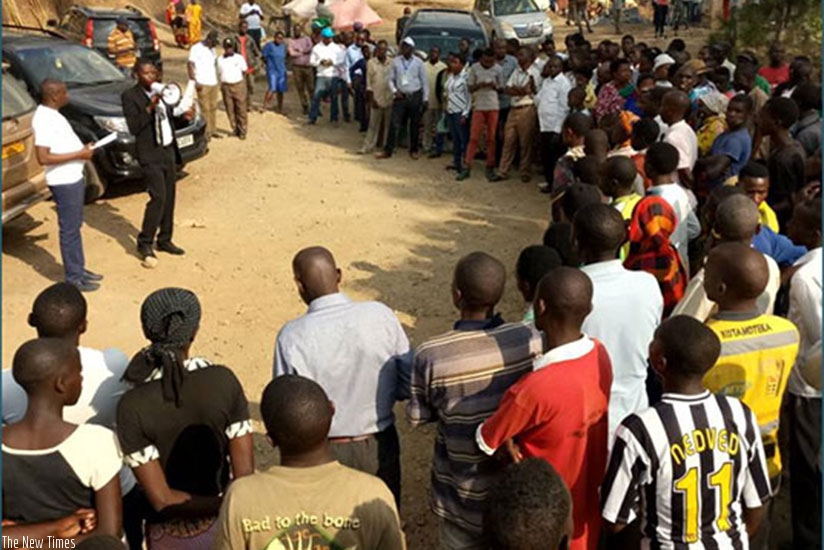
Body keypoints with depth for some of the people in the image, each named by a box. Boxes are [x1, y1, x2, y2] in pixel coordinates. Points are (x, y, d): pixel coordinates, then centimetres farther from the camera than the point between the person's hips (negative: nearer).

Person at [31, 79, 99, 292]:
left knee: (75, 226, 18)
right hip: (63, 181, -10)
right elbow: (43, 157, -26)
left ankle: (79, 269, 30)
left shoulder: (52, 114, 10)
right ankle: (74, 277, 9)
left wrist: (83, 148, 8)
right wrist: (78, 154, -22)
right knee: (69, 229, 0)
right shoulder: (44, 120, -21)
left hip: (73, 177, 10)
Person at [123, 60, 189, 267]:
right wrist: (149, 107, -26)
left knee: (169, 197, 10)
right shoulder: (130, 96, -10)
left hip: (169, 150, 7)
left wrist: (181, 112, 14)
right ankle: (145, 244, -1)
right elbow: (133, 127, -19)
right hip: (150, 154, -7)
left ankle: (164, 240, 23)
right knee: (158, 197, -13)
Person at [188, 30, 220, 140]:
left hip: (213, 83, 7)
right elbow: (190, 65, -10)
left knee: (213, 108, 8)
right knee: (205, 109, -5)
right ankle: (206, 132, -1)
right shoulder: (196, 48, -7)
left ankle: (213, 130, 15)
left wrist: (216, 79, 15)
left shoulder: (211, 49, 15)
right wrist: (195, 82, -15)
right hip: (203, 84, -7)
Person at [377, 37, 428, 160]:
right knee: (394, 124, -4)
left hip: (415, 96, 0)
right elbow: (391, 79, 8)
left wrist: (425, 98, -1)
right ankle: (387, 150, 1)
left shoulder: (418, 62, -1)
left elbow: (424, 81, 2)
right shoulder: (396, 61, 2)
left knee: (414, 125, 7)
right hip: (400, 96, 1)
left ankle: (413, 150, 20)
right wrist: (394, 90, -8)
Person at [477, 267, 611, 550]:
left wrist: (508, 438, -1)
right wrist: (511, 437, -15)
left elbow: (485, 441, -21)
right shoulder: (600, 356, -14)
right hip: (585, 502, 6)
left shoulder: (537, 388, -37)